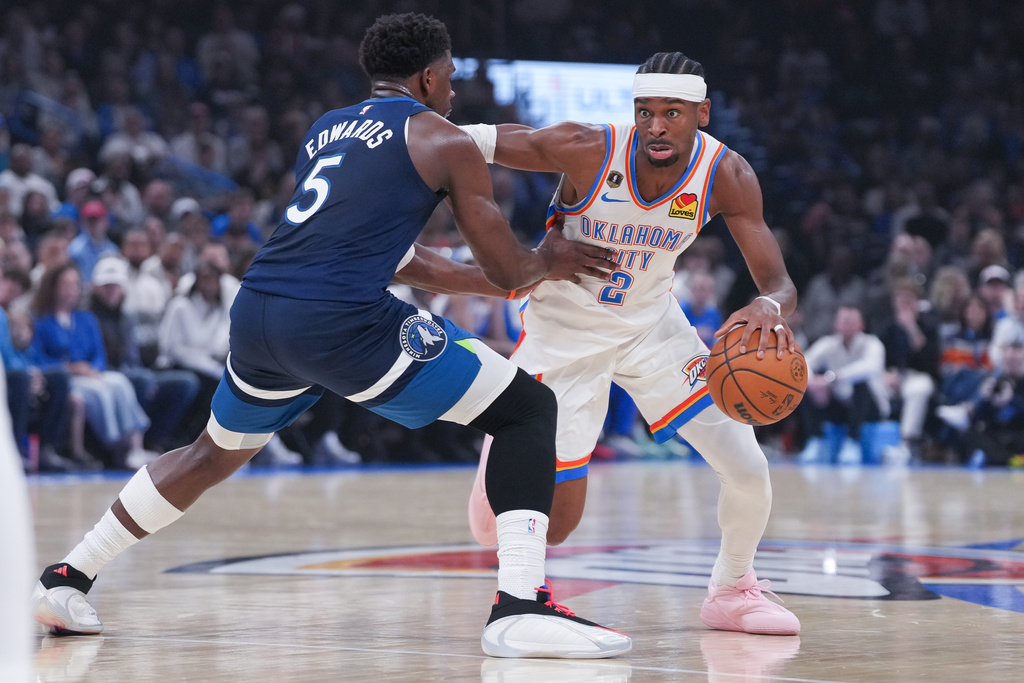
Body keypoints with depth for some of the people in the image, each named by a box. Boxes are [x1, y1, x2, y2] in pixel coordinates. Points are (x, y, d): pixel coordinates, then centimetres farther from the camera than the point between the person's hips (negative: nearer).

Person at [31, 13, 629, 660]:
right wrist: (547, 262, 31)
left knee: (216, 454, 33)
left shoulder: (326, 129, 27)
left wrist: (495, 282, 43)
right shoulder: (446, 143, 7)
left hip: (257, 312, 7)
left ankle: (67, 579, 35)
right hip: (344, 322, -7)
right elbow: (510, 271, 8)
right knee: (528, 409, 5)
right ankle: (520, 606, -11)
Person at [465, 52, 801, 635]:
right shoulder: (587, 150, -27)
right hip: (565, 331, -3)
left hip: (651, 325, 3)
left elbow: (779, 281, -20)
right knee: (557, 522, -6)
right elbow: (474, 142, -19)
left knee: (749, 469, -8)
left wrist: (771, 306, -44)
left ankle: (732, 591, 21)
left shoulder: (727, 176, -19)